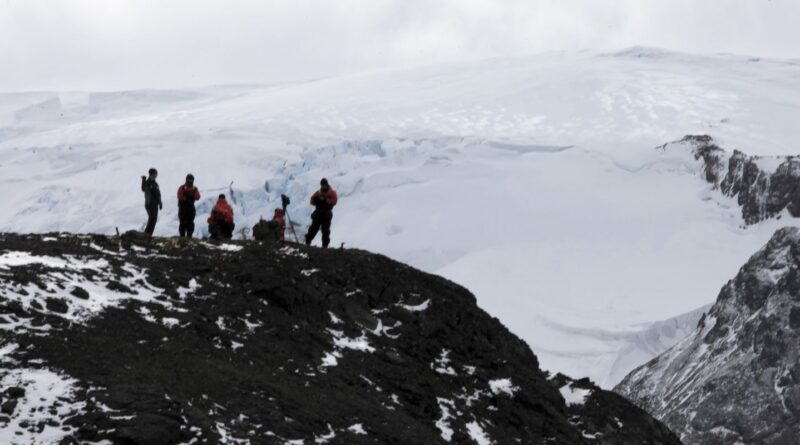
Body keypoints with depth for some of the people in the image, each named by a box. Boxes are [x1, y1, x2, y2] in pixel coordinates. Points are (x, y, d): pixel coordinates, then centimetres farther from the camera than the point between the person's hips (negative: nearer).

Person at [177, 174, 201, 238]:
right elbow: (180, 197, -14)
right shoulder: (182, 188, 0)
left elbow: (197, 197, -5)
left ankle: (189, 235, 6)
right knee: (183, 223, -7)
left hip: (191, 207, 4)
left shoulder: (194, 189, 10)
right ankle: (182, 236, -4)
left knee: (190, 223, 2)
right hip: (183, 207, -4)